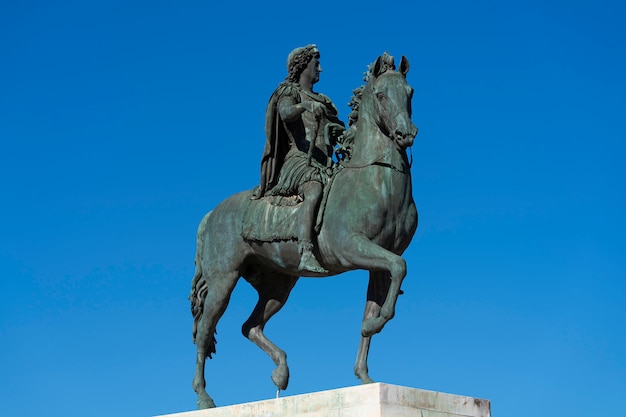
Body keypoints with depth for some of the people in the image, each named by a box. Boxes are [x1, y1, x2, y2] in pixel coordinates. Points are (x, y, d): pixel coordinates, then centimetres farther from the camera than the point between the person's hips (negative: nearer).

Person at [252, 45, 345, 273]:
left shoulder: (323, 102, 29)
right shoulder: (289, 92, 8)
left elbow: (340, 133, 26)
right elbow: (286, 113, -15)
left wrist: (343, 133, 3)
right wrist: (305, 105, -35)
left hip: (325, 166, 8)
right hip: (299, 161, -8)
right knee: (314, 191, -38)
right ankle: (305, 255, -52)